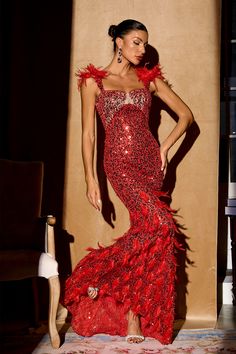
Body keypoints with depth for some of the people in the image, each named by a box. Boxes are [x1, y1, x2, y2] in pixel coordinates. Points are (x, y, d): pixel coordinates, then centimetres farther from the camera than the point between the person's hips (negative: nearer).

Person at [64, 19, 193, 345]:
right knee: (160, 225, -19)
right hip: (120, 162, -4)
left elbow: (186, 114, 16)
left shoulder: (149, 78, 14)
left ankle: (132, 312, 11)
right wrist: (91, 179, -4)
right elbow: (87, 134, 1)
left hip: (150, 160, 4)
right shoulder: (93, 81, 5)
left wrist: (165, 148, 4)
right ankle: (97, 275, 1)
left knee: (143, 231, -1)